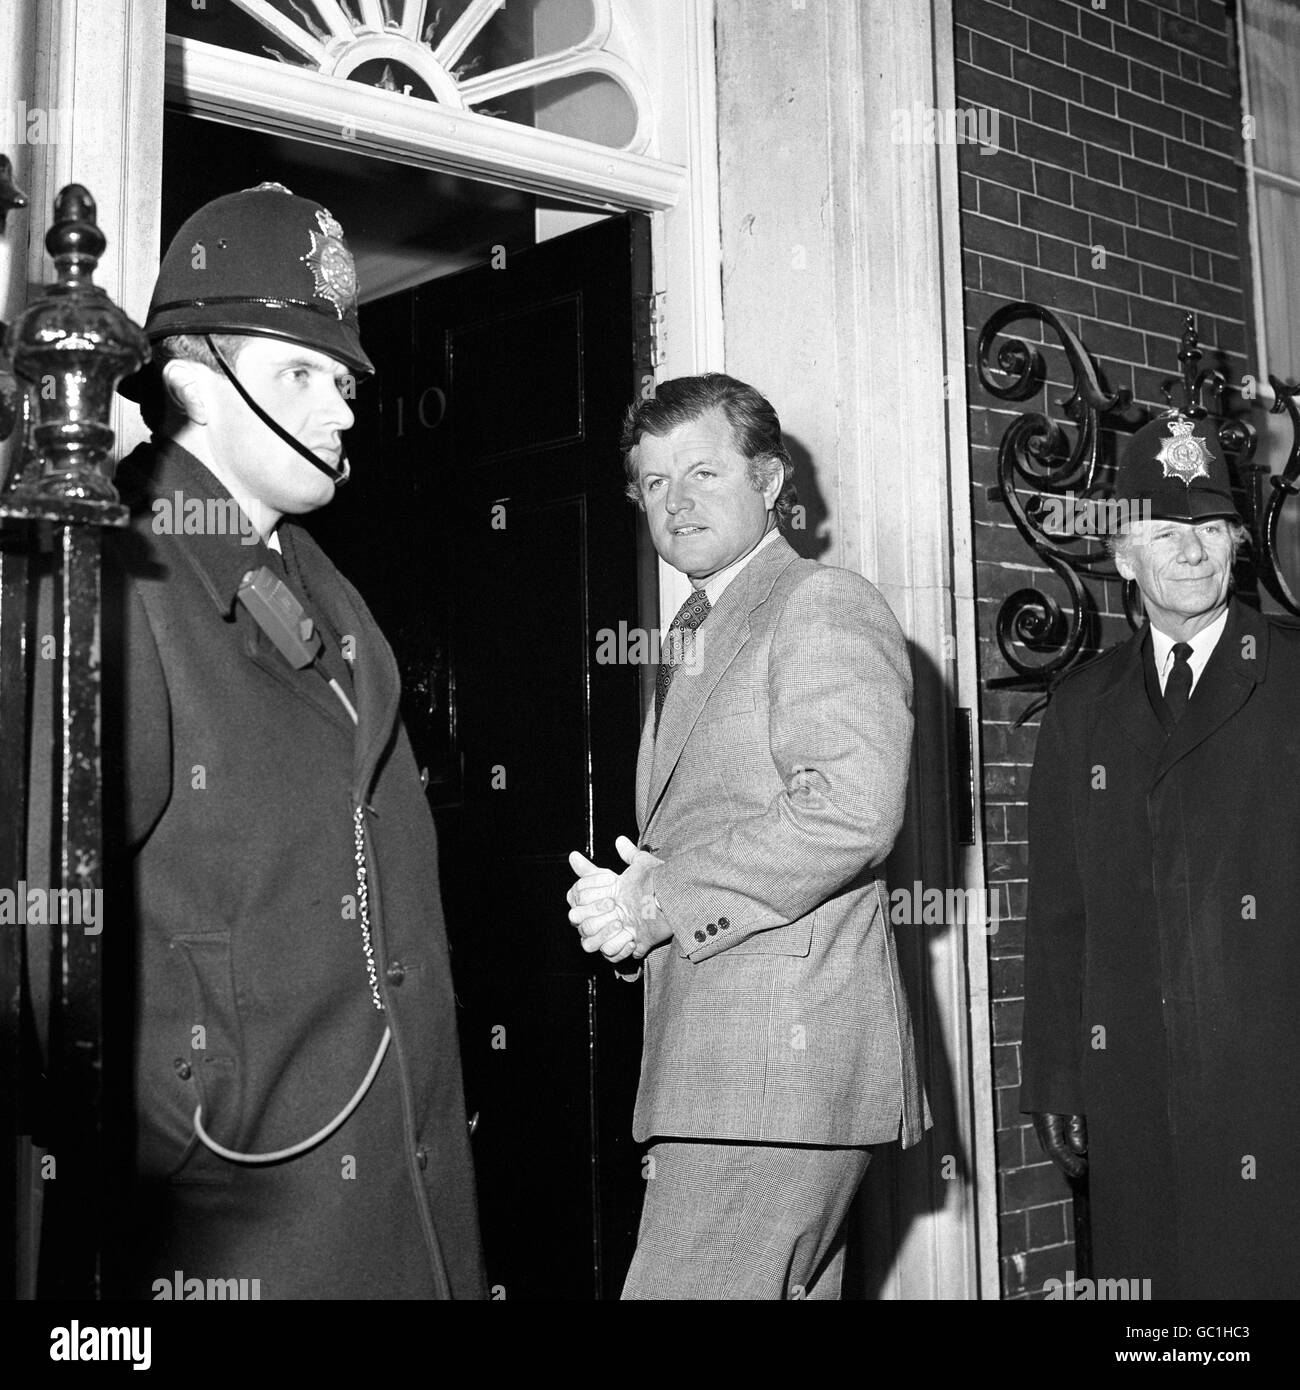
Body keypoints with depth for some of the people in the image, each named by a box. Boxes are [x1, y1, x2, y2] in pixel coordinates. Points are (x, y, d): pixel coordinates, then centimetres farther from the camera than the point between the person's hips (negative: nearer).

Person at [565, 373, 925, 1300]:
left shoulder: (825, 606, -5)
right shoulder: (693, 636, 24)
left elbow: (851, 813, -20)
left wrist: (660, 899, -15)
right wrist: (624, 907, 6)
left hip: (783, 1058, -9)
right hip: (715, 1059, 9)